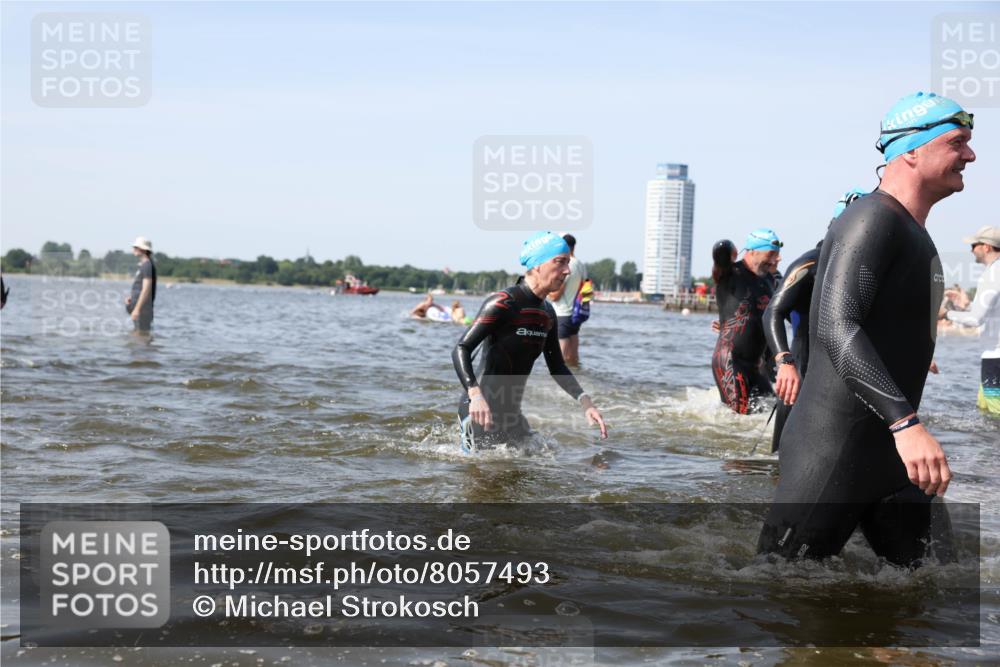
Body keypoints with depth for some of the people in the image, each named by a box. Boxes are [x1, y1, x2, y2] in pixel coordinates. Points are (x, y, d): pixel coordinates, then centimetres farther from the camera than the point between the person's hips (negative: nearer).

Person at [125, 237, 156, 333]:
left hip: (143, 307, -10)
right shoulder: (142, 265, 16)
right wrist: (131, 297, 8)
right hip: (138, 306, 10)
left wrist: (137, 309, -23)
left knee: (142, 333, -9)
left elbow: (146, 290, -21)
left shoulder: (147, 265, -15)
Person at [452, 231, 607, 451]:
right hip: (480, 410, -8)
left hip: (511, 411, 8)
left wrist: (585, 402, 3)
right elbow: (461, 350, -22)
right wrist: (475, 395, -37)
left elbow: (557, 367, 17)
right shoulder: (503, 303, -17)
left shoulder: (547, 313, 9)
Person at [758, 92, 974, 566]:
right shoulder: (874, 219, -15)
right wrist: (905, 422, -37)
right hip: (831, 451, -10)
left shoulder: (914, 234, 17)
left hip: (891, 452, 10)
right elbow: (835, 328, -28)